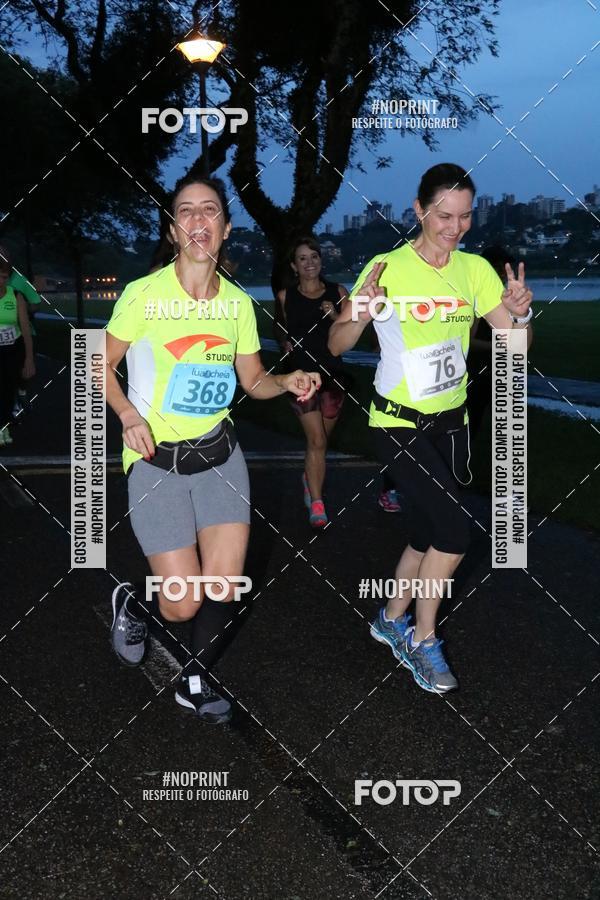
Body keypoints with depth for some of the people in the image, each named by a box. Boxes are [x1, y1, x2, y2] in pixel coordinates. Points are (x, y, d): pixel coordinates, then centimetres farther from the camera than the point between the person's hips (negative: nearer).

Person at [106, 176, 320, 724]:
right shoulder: (143, 294, -10)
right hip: (155, 459, -4)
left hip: (219, 452, 4)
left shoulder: (238, 302, 2)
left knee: (225, 586, -2)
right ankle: (133, 605, 32)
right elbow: (103, 366, 0)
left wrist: (288, 382, -9)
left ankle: (196, 681, 28)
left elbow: (253, 380, 12)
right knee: (184, 605, -5)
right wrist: (128, 413, -17)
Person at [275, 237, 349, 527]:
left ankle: (309, 478, 46)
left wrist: (335, 316, -12)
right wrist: (285, 343, -1)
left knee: (321, 440, 16)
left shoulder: (337, 292, 2)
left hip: (332, 373, 2)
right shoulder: (286, 296, 2)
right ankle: (316, 504, -10)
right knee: (316, 440, -14)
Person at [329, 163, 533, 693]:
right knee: (454, 532, -14)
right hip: (399, 424, -5)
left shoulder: (475, 269, -2)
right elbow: (337, 346, -11)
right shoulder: (387, 268, -13)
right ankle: (422, 641, 7)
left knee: (429, 533, 15)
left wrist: (520, 313, -26)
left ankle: (393, 620, 39)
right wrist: (361, 313, -31)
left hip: (452, 422, 5)